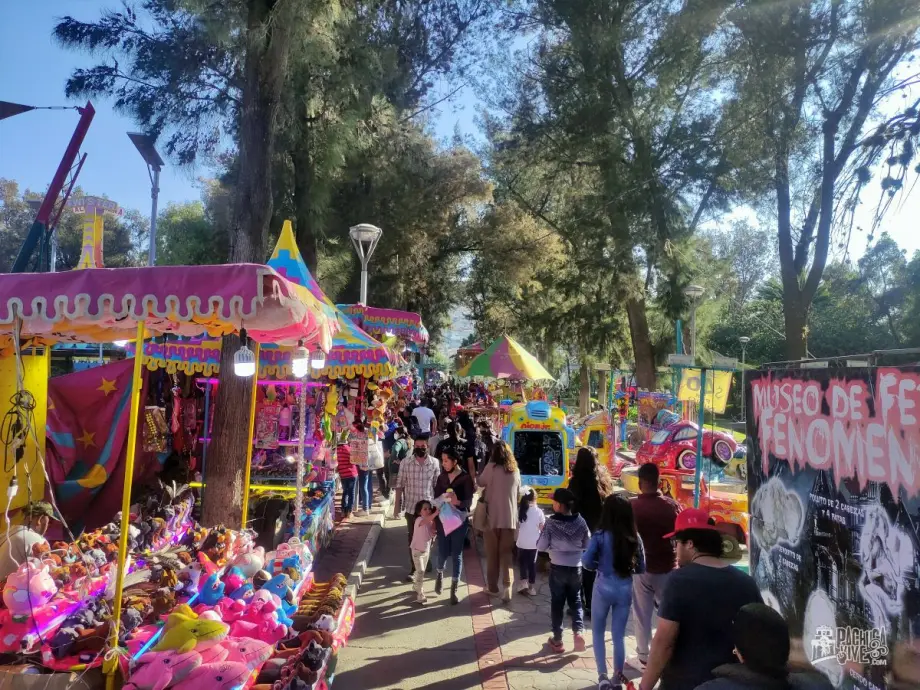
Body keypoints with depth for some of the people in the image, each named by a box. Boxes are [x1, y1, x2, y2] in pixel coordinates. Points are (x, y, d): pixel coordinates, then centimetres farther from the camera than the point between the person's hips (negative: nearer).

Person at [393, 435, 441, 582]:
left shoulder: (434, 463, -6)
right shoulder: (405, 463, -8)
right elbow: (399, 485, -2)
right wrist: (397, 505, -2)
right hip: (411, 507, -1)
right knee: (413, 538, 7)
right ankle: (415, 568, 20)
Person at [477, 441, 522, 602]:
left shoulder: (491, 467, -11)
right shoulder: (515, 470, 4)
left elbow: (481, 483, 4)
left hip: (492, 517, -3)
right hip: (510, 518, 3)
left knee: (492, 553, 11)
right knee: (507, 553, 9)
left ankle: (492, 587, 21)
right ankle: (507, 586, -3)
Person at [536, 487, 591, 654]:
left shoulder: (551, 523, -16)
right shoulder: (580, 521, -8)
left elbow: (541, 546, -10)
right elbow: (587, 545, 3)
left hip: (557, 568, -2)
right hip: (576, 568, 2)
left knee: (557, 603, 11)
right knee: (575, 600, 19)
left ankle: (557, 639, 18)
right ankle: (579, 631, 3)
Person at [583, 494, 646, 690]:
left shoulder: (600, 535, -14)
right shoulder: (635, 538, -5)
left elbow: (587, 562, -17)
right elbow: (641, 568, 2)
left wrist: (600, 566, 2)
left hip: (604, 587, -3)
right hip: (625, 589, 3)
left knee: (598, 632, 15)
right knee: (619, 635, 17)